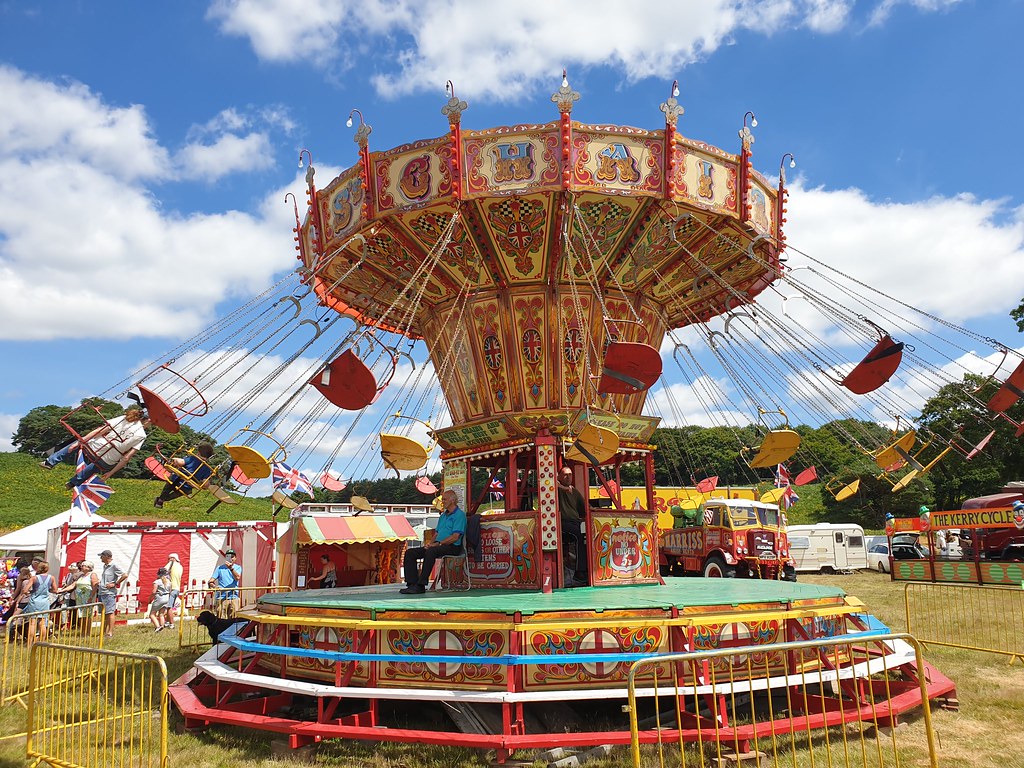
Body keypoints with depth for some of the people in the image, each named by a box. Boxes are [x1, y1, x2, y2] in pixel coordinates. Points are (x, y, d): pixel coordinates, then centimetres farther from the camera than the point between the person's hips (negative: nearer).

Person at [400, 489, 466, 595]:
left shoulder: (459, 515, -4)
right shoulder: (443, 515, 25)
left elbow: (455, 537, -14)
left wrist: (438, 543, -17)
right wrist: (431, 543, 2)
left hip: (452, 547, -9)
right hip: (439, 545, 9)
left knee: (431, 551, -39)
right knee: (410, 553, -7)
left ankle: (421, 585, -37)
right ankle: (412, 583, -17)